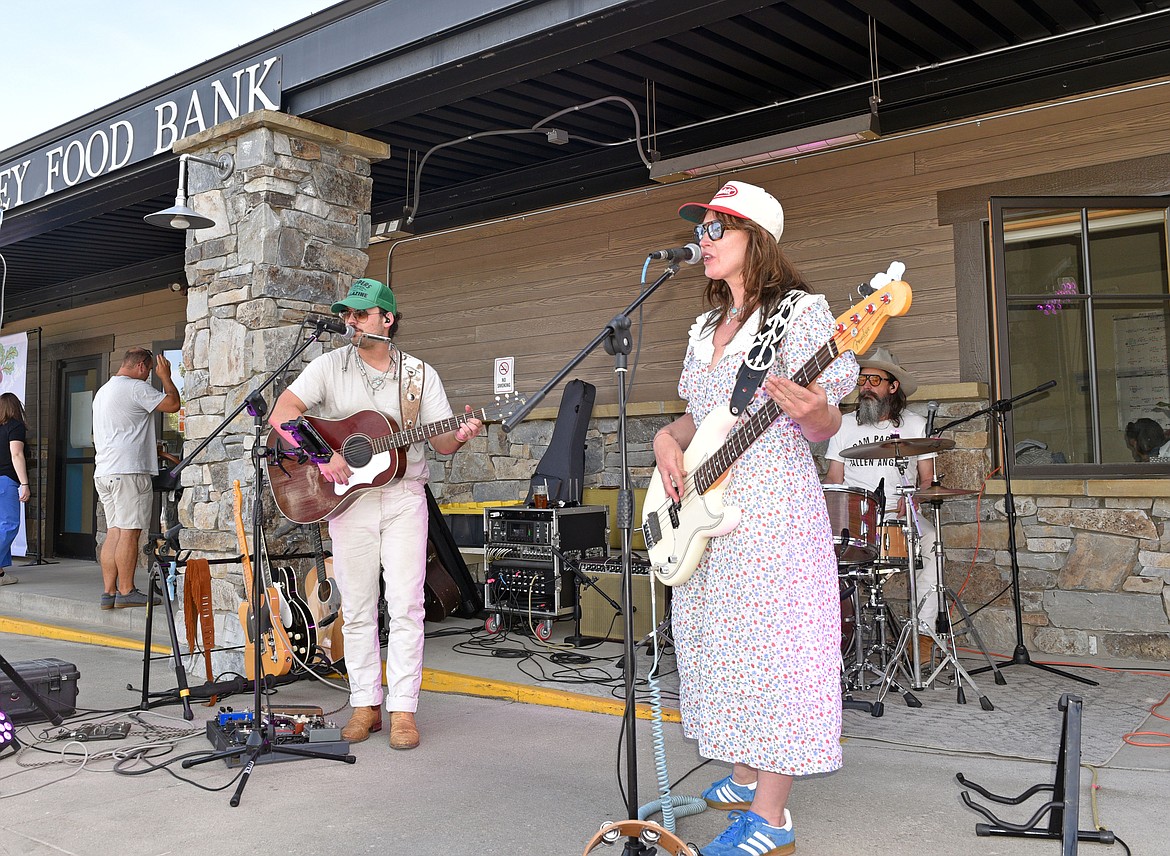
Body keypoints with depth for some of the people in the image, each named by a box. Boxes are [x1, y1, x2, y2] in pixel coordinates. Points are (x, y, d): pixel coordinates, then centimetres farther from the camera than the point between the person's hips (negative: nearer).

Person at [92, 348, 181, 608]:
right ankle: (126, 591, -7)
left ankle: (109, 592, 6)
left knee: (114, 531, 7)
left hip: (103, 471, 9)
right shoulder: (136, 387, -7)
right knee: (130, 531, -7)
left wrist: (150, 446, 33)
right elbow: (173, 404, -8)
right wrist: (165, 377, 6)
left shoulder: (103, 390, 24)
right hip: (129, 470, -9)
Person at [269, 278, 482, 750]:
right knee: (357, 607, 6)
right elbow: (281, 413, -7)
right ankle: (365, 704, 17)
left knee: (405, 606, -3)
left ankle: (403, 709, 5)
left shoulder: (420, 374, 4)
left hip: (404, 496, 0)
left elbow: (441, 441, 4)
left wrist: (460, 436, -19)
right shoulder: (330, 365, 3)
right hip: (348, 498, 1)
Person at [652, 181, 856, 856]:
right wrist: (669, 438, 1)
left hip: (771, 505, -8)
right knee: (721, 643, 14)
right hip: (703, 506, 8)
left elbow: (824, 428, -11)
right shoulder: (707, 327, 16)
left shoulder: (798, 311, -7)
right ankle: (745, 779, 30)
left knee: (768, 647, -5)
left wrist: (813, 413, -33)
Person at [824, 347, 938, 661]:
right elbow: (834, 478, 11)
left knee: (930, 539, -32)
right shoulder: (845, 424, 12)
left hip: (901, 514, -1)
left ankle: (925, 631, -24)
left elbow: (927, 478, 9)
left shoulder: (915, 424, 10)